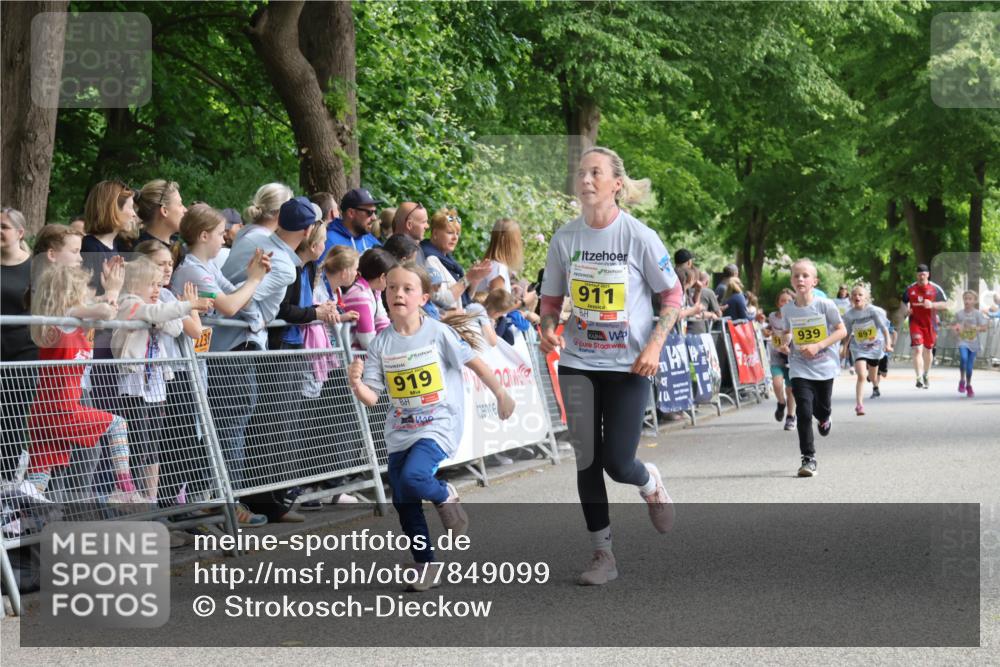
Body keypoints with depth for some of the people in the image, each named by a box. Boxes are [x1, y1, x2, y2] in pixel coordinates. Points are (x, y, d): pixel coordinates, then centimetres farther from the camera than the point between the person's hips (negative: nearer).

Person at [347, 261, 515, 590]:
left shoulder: (438, 333, -9)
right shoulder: (381, 343, 0)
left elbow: (475, 363, 1)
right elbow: (371, 397, -1)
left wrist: (502, 396, 8)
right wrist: (355, 381, -21)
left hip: (439, 427, -4)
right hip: (400, 433, 5)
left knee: (413, 476, -29)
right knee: (403, 502, 3)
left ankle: (446, 496, 4)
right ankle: (425, 568, 18)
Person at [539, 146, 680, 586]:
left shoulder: (639, 237, -10)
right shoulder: (565, 239, 0)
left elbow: (672, 295, -3)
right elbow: (551, 298, 10)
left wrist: (654, 346, -15)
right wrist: (548, 330, -10)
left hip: (629, 366, -3)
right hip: (578, 364, 3)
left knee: (617, 463, -5)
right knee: (587, 460, 2)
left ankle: (649, 482, 32)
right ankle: (602, 554, 12)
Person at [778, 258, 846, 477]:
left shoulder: (825, 305, -10)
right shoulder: (787, 309, -2)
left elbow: (841, 330, -6)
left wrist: (818, 346, -17)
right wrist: (785, 342, -10)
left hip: (824, 367, -1)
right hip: (800, 369, 1)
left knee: (821, 408, 15)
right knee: (804, 412, -12)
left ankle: (825, 417, 55)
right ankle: (808, 459, -6)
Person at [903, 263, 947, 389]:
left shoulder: (935, 288, -1)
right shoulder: (910, 289, 4)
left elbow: (945, 305, -2)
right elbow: (904, 302, 20)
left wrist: (932, 305, -18)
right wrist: (906, 309, -3)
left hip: (930, 323, 1)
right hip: (915, 322, -1)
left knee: (928, 350, 14)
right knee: (917, 349, -16)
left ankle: (926, 375, 35)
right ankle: (919, 378, -22)